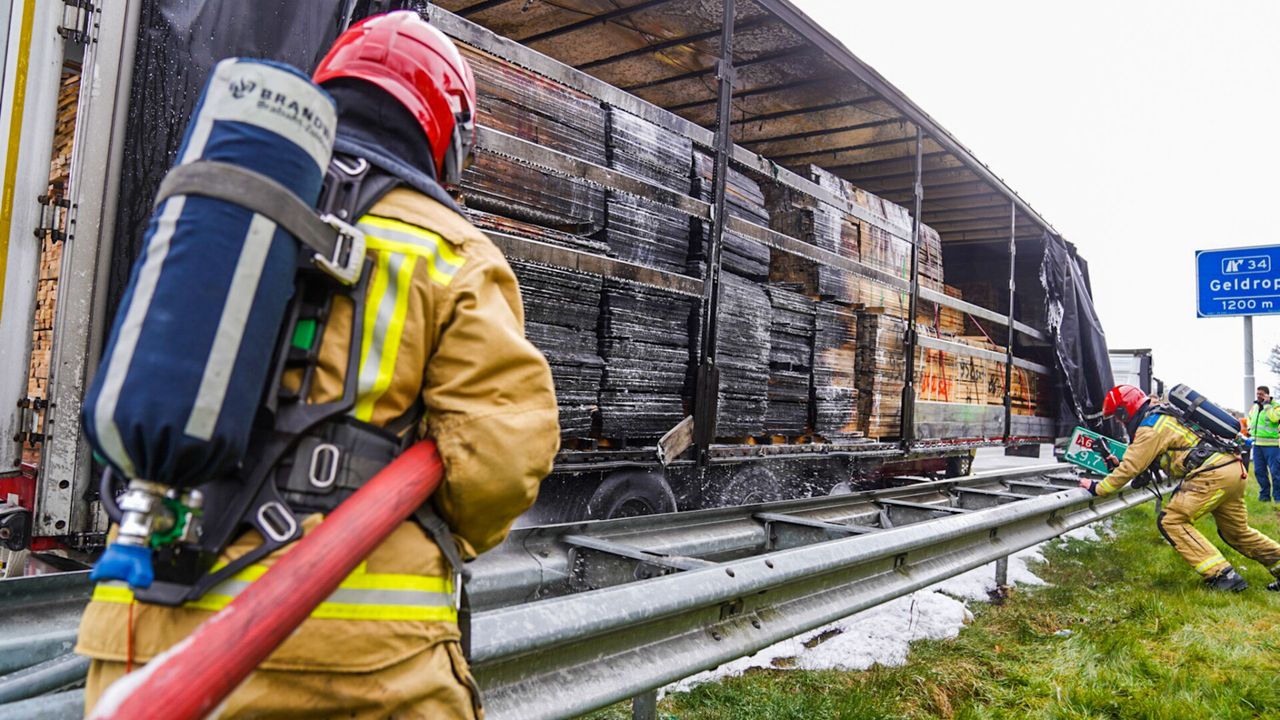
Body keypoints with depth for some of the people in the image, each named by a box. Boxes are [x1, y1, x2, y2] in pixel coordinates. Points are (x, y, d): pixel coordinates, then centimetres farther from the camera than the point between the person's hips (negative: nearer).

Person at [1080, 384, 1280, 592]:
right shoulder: (1162, 413, 19)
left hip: (1212, 474, -10)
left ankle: (1223, 576, -8)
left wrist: (1097, 487, -2)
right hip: (1235, 469, 10)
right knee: (1237, 531, 23)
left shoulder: (1150, 428, -10)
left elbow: (1130, 468, -10)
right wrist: (1121, 463, 33)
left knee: (1170, 521, -7)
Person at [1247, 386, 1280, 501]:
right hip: (1257, 444, 6)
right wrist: (1250, 429, 16)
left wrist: (1267, 404, -20)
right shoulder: (1254, 406, 13)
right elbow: (1250, 418, 32)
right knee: (1259, 471, 9)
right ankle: (1264, 495, 19)